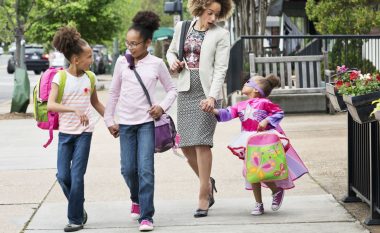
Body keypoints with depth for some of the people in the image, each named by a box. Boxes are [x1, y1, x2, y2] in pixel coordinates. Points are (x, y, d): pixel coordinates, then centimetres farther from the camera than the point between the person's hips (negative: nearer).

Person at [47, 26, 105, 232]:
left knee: (77, 176, -6)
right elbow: (50, 105, -20)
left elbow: (96, 103, 19)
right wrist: (75, 109, -32)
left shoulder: (90, 78, 3)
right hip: (65, 132, -1)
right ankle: (78, 209, 20)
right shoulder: (60, 77, -8)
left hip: (84, 132, 1)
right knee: (63, 176, -2)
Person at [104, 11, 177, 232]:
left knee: (145, 169, -11)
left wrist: (162, 106, -9)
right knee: (128, 169, 5)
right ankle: (137, 199, 35)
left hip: (147, 122, -3)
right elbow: (114, 92, 11)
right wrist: (109, 119, 9)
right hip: (126, 123, 3)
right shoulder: (122, 62, 3)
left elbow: (172, 89, 8)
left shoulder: (157, 64, -2)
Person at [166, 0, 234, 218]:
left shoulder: (221, 34, -3)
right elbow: (171, 51, 24)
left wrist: (212, 96, -21)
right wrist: (174, 62, 0)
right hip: (186, 91, 4)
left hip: (207, 93, -4)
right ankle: (207, 181, 28)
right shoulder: (182, 27, 8)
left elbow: (221, 69, -8)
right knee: (185, 144, 4)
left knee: (201, 142, -10)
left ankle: (204, 195, -2)